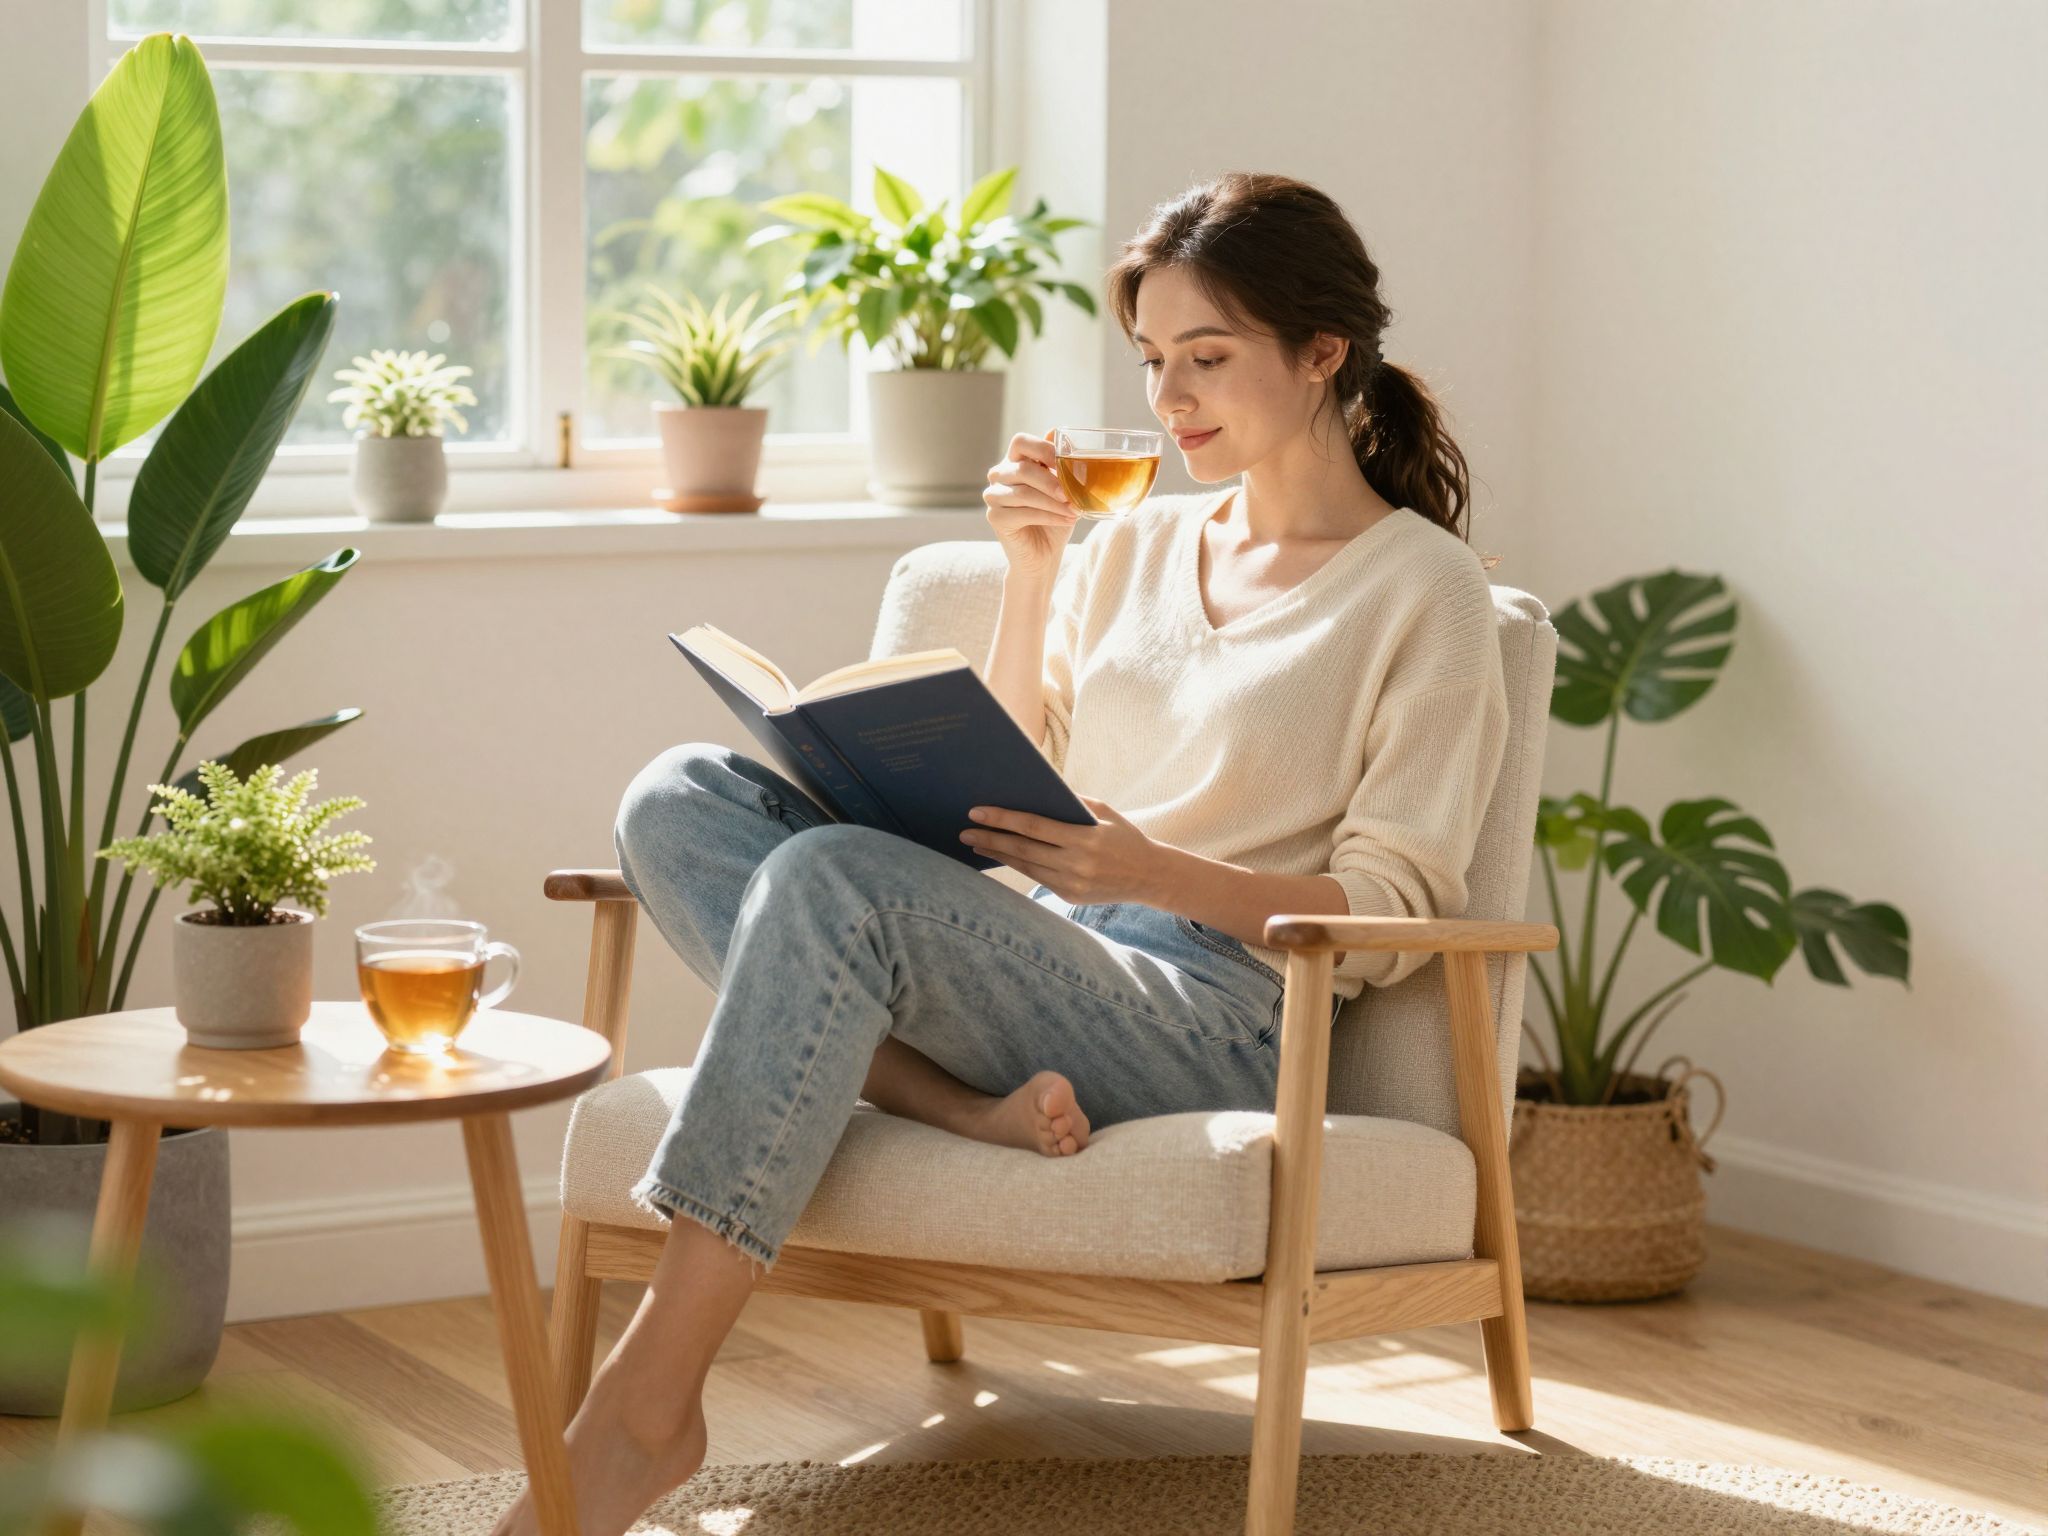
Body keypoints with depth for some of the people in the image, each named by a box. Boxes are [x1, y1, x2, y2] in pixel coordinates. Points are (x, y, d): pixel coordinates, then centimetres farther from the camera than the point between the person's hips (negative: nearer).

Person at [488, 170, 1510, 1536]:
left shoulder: (1421, 589, 3)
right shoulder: (1135, 549, 22)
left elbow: (1393, 912, -4)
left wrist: (1152, 871, -20)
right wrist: (1031, 576, 10)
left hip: (1219, 1016, -7)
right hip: (1046, 965, 7)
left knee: (837, 878, -33)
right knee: (683, 799, -12)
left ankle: (646, 1405, -36)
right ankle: (954, 1099, -30)